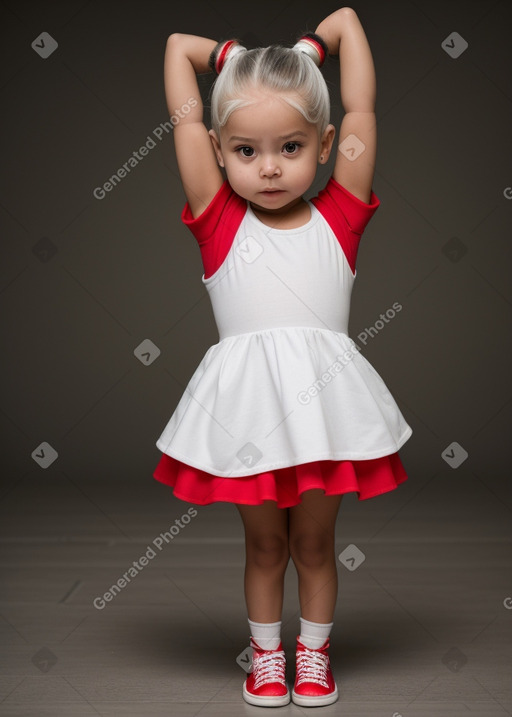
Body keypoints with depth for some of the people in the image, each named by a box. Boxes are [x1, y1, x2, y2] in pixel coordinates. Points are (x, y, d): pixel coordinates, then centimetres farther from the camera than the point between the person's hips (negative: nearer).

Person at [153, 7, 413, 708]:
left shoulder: (339, 216, 1)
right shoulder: (218, 220, -1)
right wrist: (239, 58, 14)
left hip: (321, 398, 0)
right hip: (246, 401, 0)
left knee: (314, 542, 16)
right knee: (264, 543, 16)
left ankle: (314, 652, 36)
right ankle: (267, 654, 36)